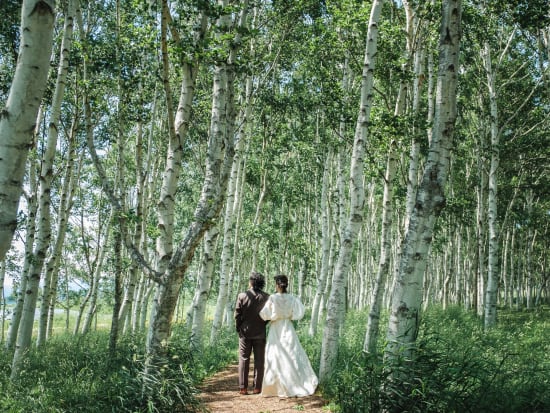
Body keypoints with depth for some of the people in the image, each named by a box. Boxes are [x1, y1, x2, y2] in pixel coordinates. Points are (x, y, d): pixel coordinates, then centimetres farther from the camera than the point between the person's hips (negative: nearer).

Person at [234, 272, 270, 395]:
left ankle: (243, 387, 6)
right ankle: (257, 387, 9)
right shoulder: (266, 297, -6)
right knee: (259, 360, 8)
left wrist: (238, 328, 7)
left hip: (245, 332, -1)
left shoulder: (242, 296, -8)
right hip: (260, 333, 1)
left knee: (244, 359, 7)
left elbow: (237, 315, -6)